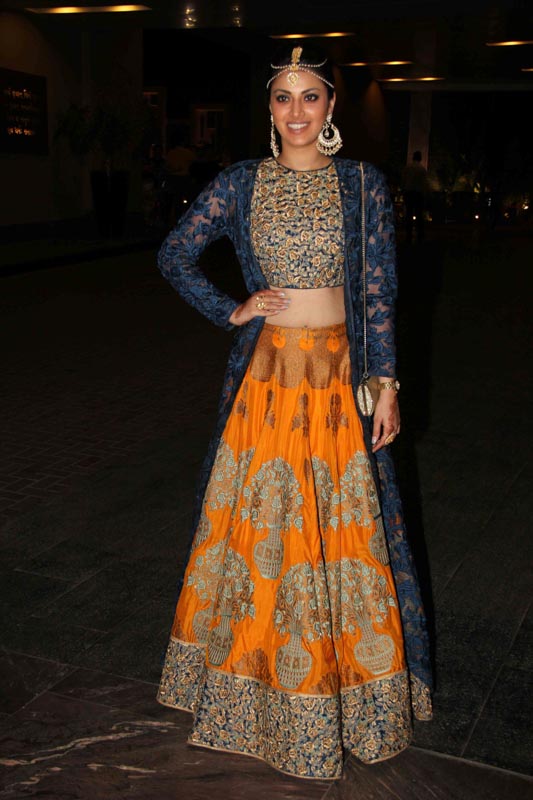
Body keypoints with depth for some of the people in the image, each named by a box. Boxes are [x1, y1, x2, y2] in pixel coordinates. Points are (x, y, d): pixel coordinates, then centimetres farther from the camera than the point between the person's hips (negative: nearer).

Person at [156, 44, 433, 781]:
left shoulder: (364, 184, 1)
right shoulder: (241, 183, 2)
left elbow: (380, 293, 0)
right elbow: (175, 255, 9)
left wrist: (386, 384, -3)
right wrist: (231, 311, -2)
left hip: (340, 377, 0)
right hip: (267, 375, 1)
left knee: (344, 526, 9)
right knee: (260, 521, 9)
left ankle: (348, 681, 29)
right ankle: (262, 677, 29)